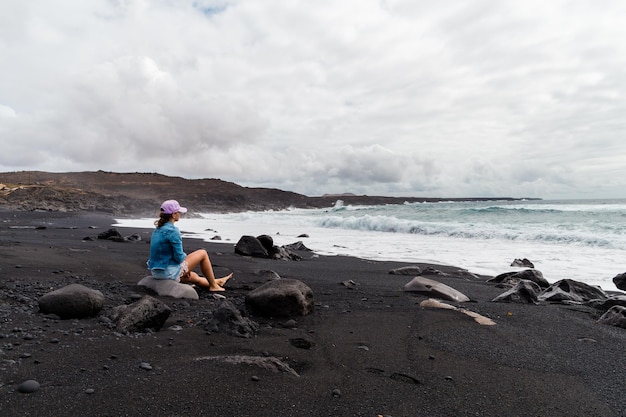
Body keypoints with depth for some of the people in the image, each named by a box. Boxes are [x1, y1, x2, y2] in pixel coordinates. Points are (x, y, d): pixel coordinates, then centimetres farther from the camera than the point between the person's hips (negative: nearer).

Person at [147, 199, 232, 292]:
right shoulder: (173, 231, -20)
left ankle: (217, 282, 53)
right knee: (203, 253, 6)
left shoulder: (158, 229, 9)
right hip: (170, 271, -9)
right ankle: (213, 286, 18)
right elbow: (179, 256, -19)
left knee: (193, 277, 30)